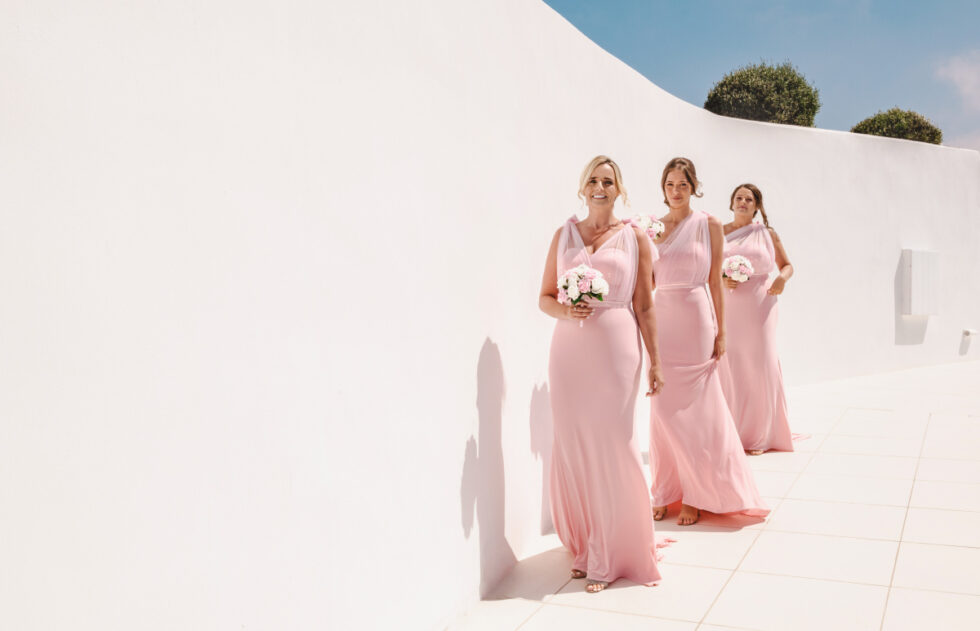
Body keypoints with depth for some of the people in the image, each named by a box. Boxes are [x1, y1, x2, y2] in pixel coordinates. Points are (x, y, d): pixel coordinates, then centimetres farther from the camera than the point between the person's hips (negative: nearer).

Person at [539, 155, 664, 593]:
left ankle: (611, 555, 13)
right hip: (569, 348, 2)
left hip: (616, 348, -2)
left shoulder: (635, 238, 5)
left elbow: (644, 306, 5)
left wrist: (655, 362, 3)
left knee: (612, 446, -2)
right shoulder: (564, 235, 10)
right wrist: (564, 312, -10)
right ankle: (584, 546, 21)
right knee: (573, 446, 3)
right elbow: (545, 296, 11)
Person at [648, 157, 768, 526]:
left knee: (693, 407, -1)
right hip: (661, 318, 3)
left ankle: (697, 494, 11)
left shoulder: (709, 225, 2)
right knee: (664, 408, 4)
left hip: (695, 319, -3)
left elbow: (715, 281, 0)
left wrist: (720, 333, -3)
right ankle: (667, 491, 14)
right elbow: (648, 281, 10)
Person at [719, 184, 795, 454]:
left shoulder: (767, 234, 7)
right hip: (727, 307, 1)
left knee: (761, 365, -2)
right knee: (728, 365, -2)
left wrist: (782, 278, -8)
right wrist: (720, 280, -11)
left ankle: (760, 435, 9)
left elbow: (787, 265, 13)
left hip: (758, 307, -1)